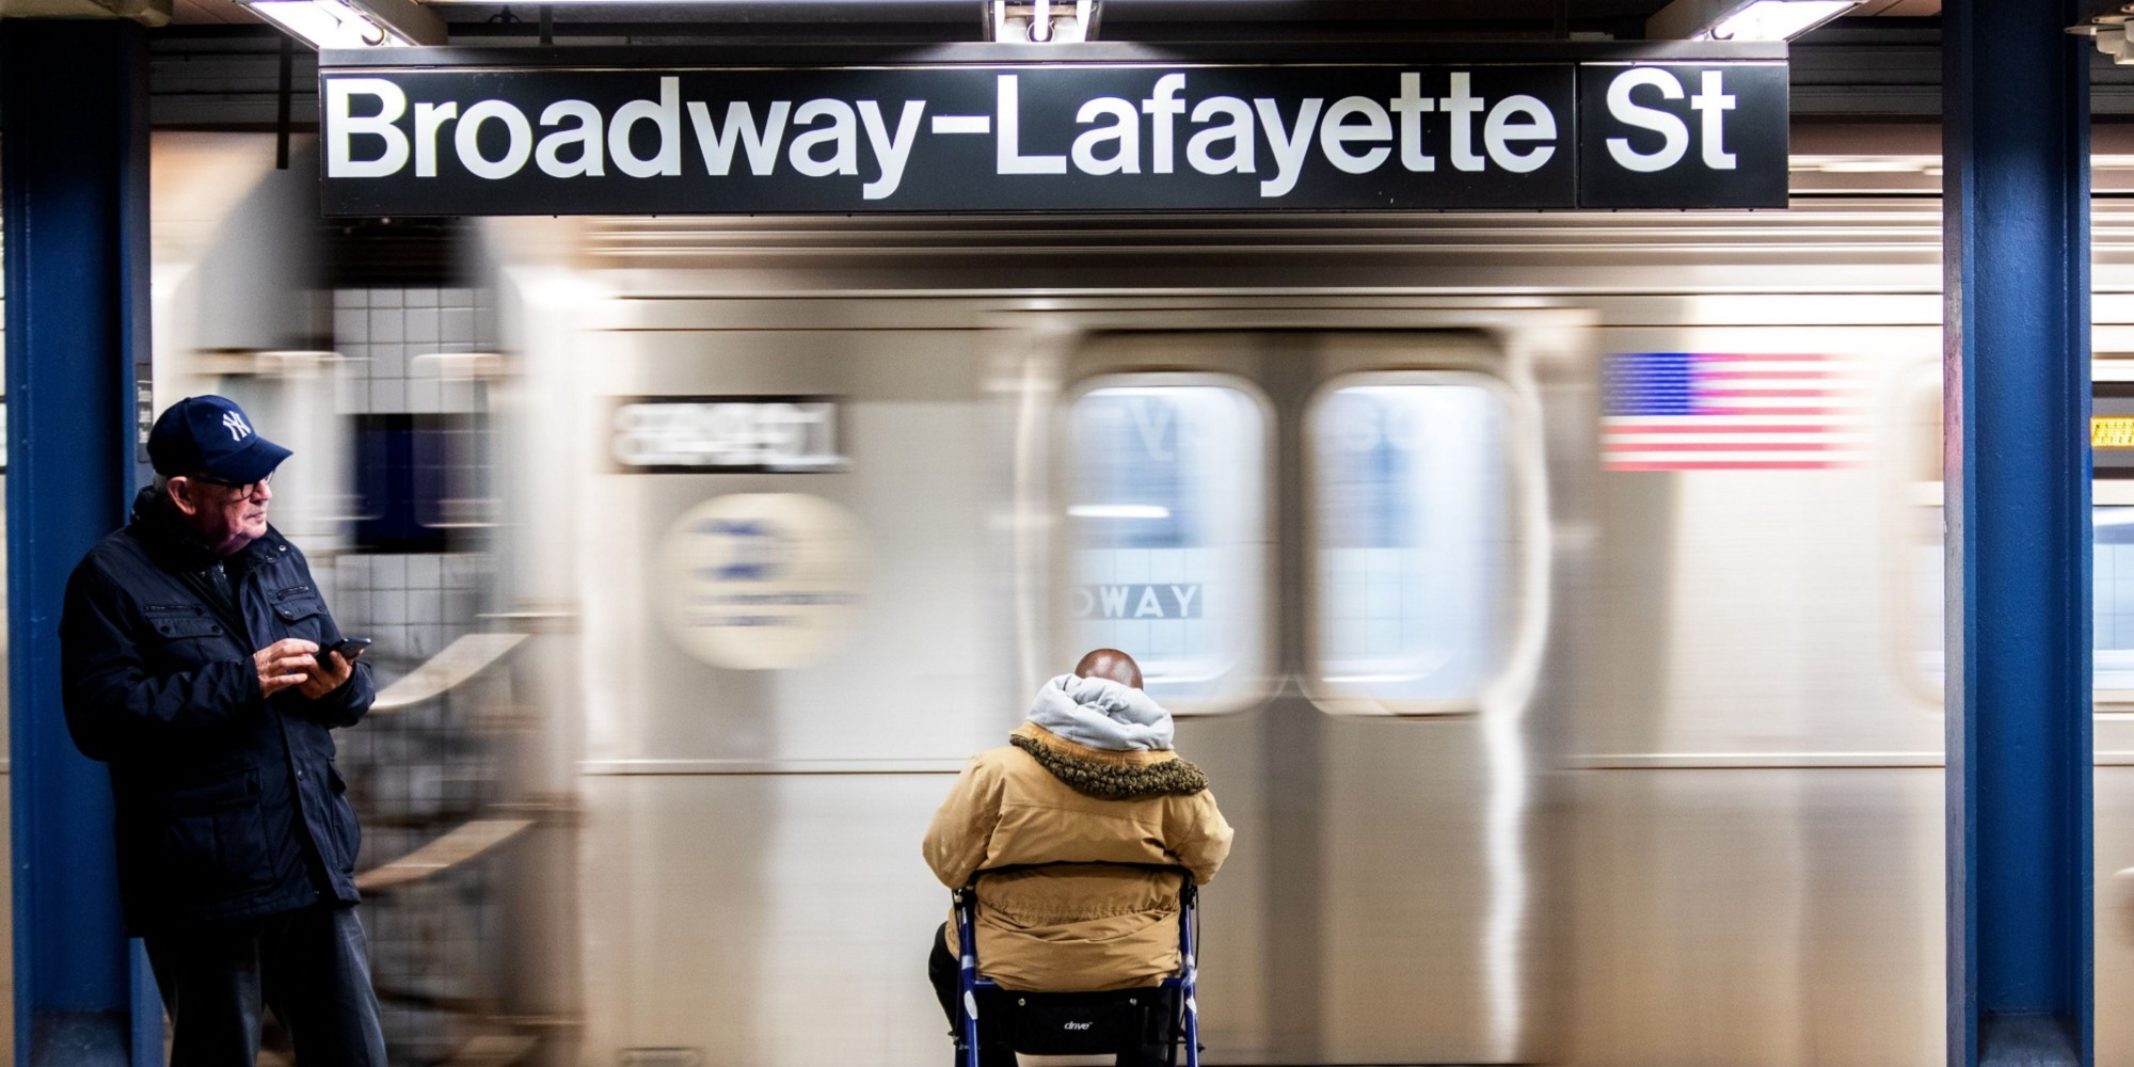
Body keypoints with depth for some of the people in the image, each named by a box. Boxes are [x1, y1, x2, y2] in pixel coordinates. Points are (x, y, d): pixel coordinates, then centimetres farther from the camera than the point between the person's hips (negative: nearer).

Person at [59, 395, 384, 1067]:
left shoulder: (280, 558, 15)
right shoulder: (112, 578, -4)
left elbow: (345, 683, 20)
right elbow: (100, 718, -16)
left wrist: (340, 685, -5)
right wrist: (240, 682, -19)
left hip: (317, 872, 5)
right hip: (204, 889, -5)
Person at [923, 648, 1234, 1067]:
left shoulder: (999, 769, -15)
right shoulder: (1168, 778, -13)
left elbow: (948, 862, -8)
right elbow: (1208, 858, 0)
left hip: (1012, 964, -1)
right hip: (1133, 968, 1)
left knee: (950, 949, 32)